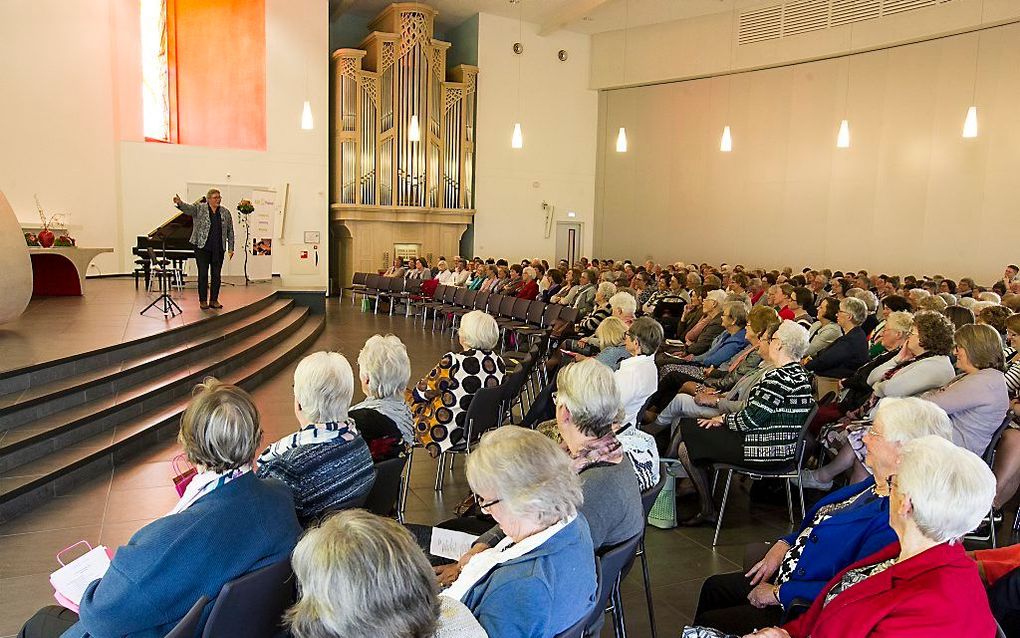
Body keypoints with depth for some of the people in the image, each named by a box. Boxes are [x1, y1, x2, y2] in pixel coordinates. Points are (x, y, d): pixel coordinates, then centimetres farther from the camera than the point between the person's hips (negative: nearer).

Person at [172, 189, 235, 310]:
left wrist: (231, 248, 7)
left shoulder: (225, 213, 9)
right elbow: (187, 208, -18)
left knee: (216, 275, 5)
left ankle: (214, 300, 14)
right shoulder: (199, 208, 1)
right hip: (202, 248, -3)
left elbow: (230, 232, 12)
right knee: (203, 274, 1)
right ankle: (203, 301, 8)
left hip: (218, 249, 3)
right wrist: (179, 203, -40)